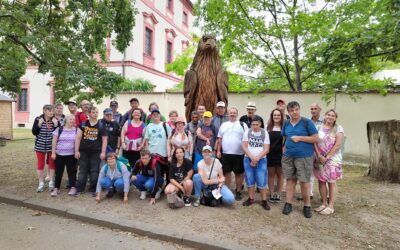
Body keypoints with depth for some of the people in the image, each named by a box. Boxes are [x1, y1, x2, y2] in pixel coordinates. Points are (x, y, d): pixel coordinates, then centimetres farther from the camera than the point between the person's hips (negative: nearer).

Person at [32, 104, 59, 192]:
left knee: (52, 164, 8)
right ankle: (41, 184, 18)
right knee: (40, 165, 7)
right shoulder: (38, 119, -4)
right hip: (40, 146, 0)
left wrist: (56, 124, -17)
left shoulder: (55, 120, -2)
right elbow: (34, 132, -5)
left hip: (51, 146, 1)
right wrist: (39, 125, -18)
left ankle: (51, 183, 21)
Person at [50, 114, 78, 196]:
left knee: (71, 171, 4)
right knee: (58, 172, 7)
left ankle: (73, 188, 13)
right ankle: (56, 188, 18)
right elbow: (54, 142, 0)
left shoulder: (76, 130, 2)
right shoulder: (59, 129, 0)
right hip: (59, 154, 0)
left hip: (71, 155, 0)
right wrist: (53, 153, -4)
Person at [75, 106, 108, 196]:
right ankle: (79, 189, 16)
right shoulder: (83, 124, 3)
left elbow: (104, 140, 2)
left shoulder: (101, 126, 2)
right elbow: (78, 138, 3)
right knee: (82, 171, 7)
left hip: (96, 152, 0)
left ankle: (93, 189, 16)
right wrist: (76, 150, -2)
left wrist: (103, 152, -4)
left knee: (94, 172, 5)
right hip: (83, 151, 1)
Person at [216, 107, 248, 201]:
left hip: (239, 154, -3)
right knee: (227, 173, 9)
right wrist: (218, 151, 7)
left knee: (239, 173, 5)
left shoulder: (242, 125, 2)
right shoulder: (224, 125, 12)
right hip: (225, 154, 3)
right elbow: (220, 139, 13)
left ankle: (238, 192, 18)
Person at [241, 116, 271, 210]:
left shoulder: (265, 133, -2)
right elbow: (244, 147, -4)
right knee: (250, 180, 7)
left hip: (261, 160, -1)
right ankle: (251, 198, 19)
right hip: (248, 159, 1)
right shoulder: (247, 132, 0)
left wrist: (257, 159, -14)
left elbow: (266, 149, -6)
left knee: (262, 181, -3)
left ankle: (264, 201, 7)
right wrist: (252, 158, -14)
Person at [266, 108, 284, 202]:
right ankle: (271, 194, 17)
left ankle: (278, 194, 20)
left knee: (280, 174, 9)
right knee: (271, 174, 8)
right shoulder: (268, 127, 7)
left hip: (280, 154, -2)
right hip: (270, 154, 2)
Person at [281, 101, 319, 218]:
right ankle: (288, 204, 19)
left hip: (304, 157, -4)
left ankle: (307, 206, 17)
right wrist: (284, 148, 6)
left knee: (304, 181, 0)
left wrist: (299, 138, -16)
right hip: (288, 157, 4)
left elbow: (315, 138, -9)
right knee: (290, 180, 10)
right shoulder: (286, 124, 8)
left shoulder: (307, 122, -7)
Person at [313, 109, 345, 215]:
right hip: (320, 158, 4)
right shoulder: (319, 128, 8)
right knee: (321, 181, 7)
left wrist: (327, 157, -12)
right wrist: (319, 156, -10)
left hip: (332, 159, -4)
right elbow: (315, 142, 2)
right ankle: (324, 203, 19)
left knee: (331, 182, 1)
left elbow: (338, 145, -10)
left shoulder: (338, 128, -3)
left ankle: (331, 206, 9)